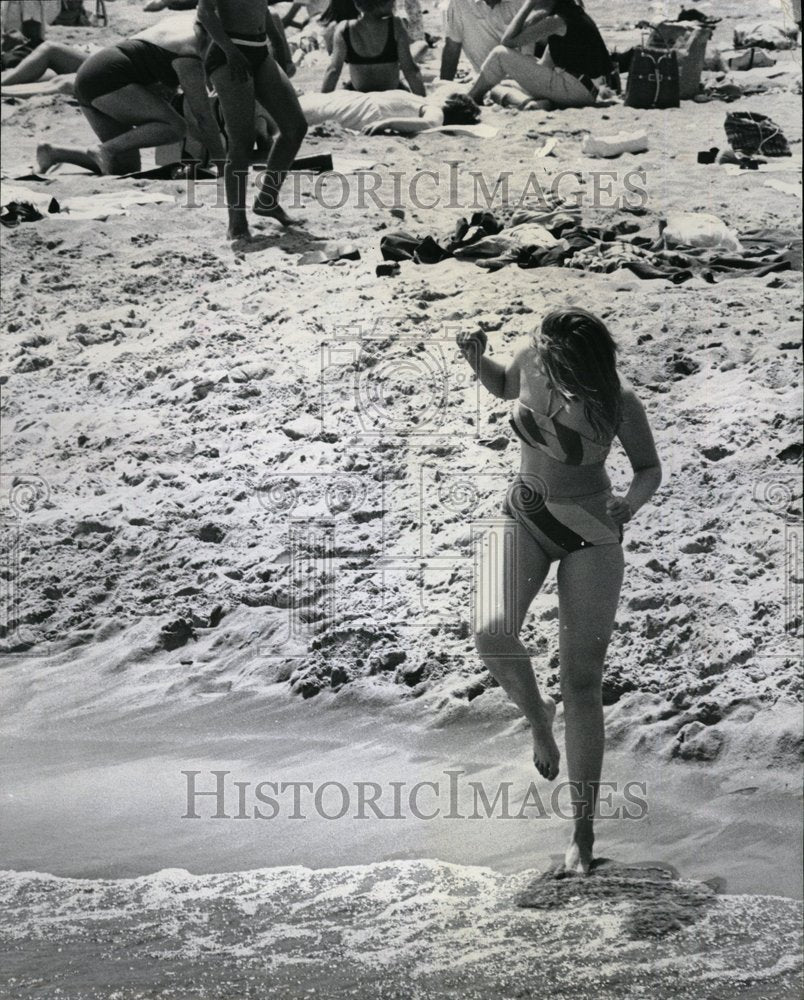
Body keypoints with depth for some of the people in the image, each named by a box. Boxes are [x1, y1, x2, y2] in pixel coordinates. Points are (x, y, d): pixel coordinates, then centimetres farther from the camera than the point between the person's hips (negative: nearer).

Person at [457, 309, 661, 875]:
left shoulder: (619, 403, -21)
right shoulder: (531, 363, -13)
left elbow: (650, 470, -5)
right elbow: (504, 386, 12)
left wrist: (628, 507, -25)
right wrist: (476, 360, -9)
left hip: (590, 533, -3)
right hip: (524, 518, 3)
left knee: (583, 684, -4)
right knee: (492, 634, -26)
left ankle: (583, 833, 6)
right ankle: (536, 714, 9)